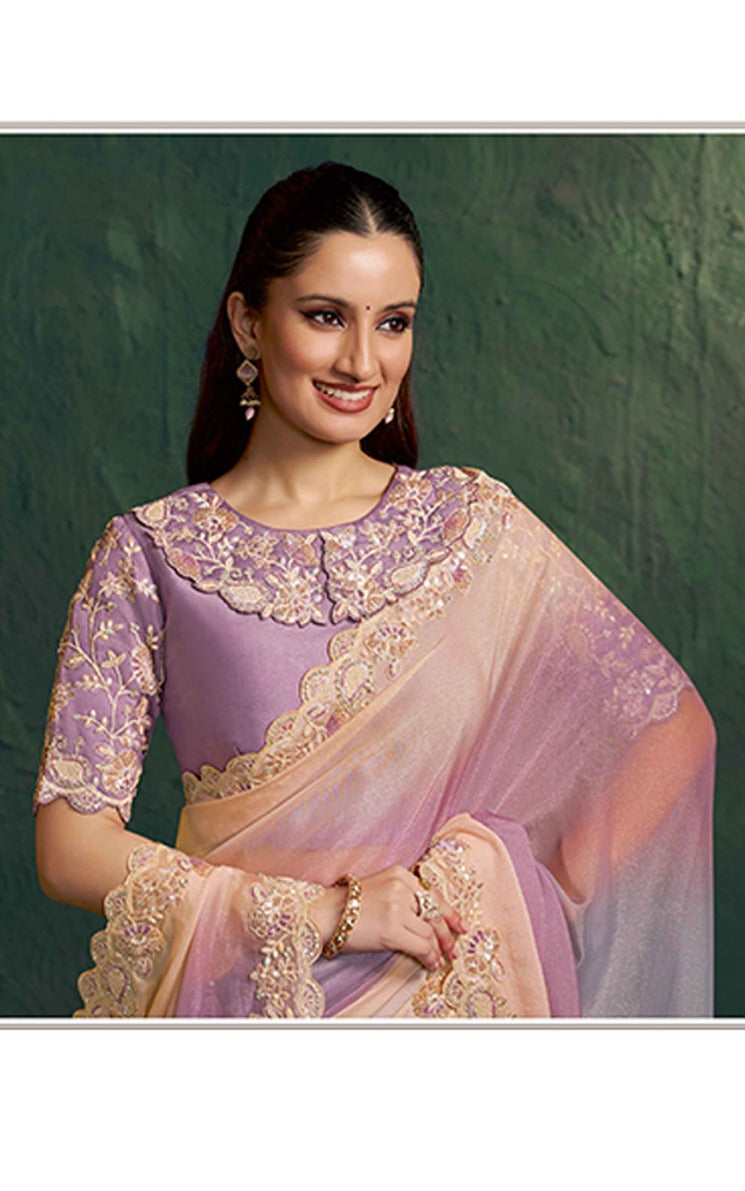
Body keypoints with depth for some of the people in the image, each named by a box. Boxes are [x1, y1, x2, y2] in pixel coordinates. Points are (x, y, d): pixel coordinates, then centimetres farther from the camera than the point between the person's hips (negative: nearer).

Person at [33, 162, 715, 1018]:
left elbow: (671, 728, 4)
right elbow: (71, 849, -3)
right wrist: (326, 912, -9)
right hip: (248, 996, -1)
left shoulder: (475, 522, 5)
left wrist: (485, 862, -8)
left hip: (464, 989, 1)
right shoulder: (149, 555, 0)